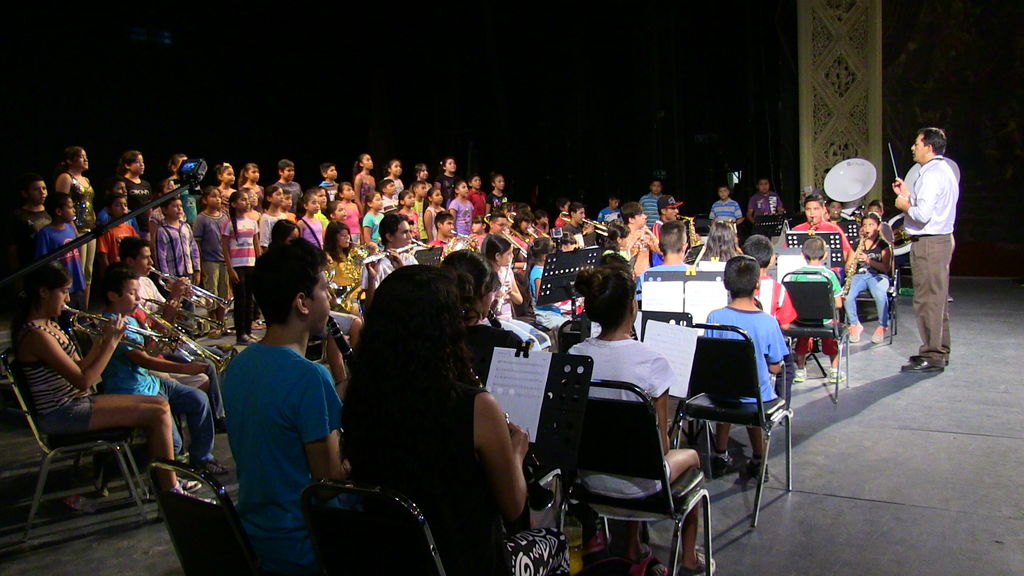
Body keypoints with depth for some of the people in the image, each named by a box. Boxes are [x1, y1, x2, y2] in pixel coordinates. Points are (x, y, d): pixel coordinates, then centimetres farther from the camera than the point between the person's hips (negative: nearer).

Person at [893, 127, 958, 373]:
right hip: (942, 239, 11)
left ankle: (932, 357, -2)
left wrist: (905, 206, -7)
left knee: (927, 300, -7)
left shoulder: (932, 175, -17)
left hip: (929, 243, -11)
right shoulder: (945, 170, 17)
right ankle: (940, 350, 26)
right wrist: (909, 195, 14)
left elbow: (923, 214, -25)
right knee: (938, 298, 16)